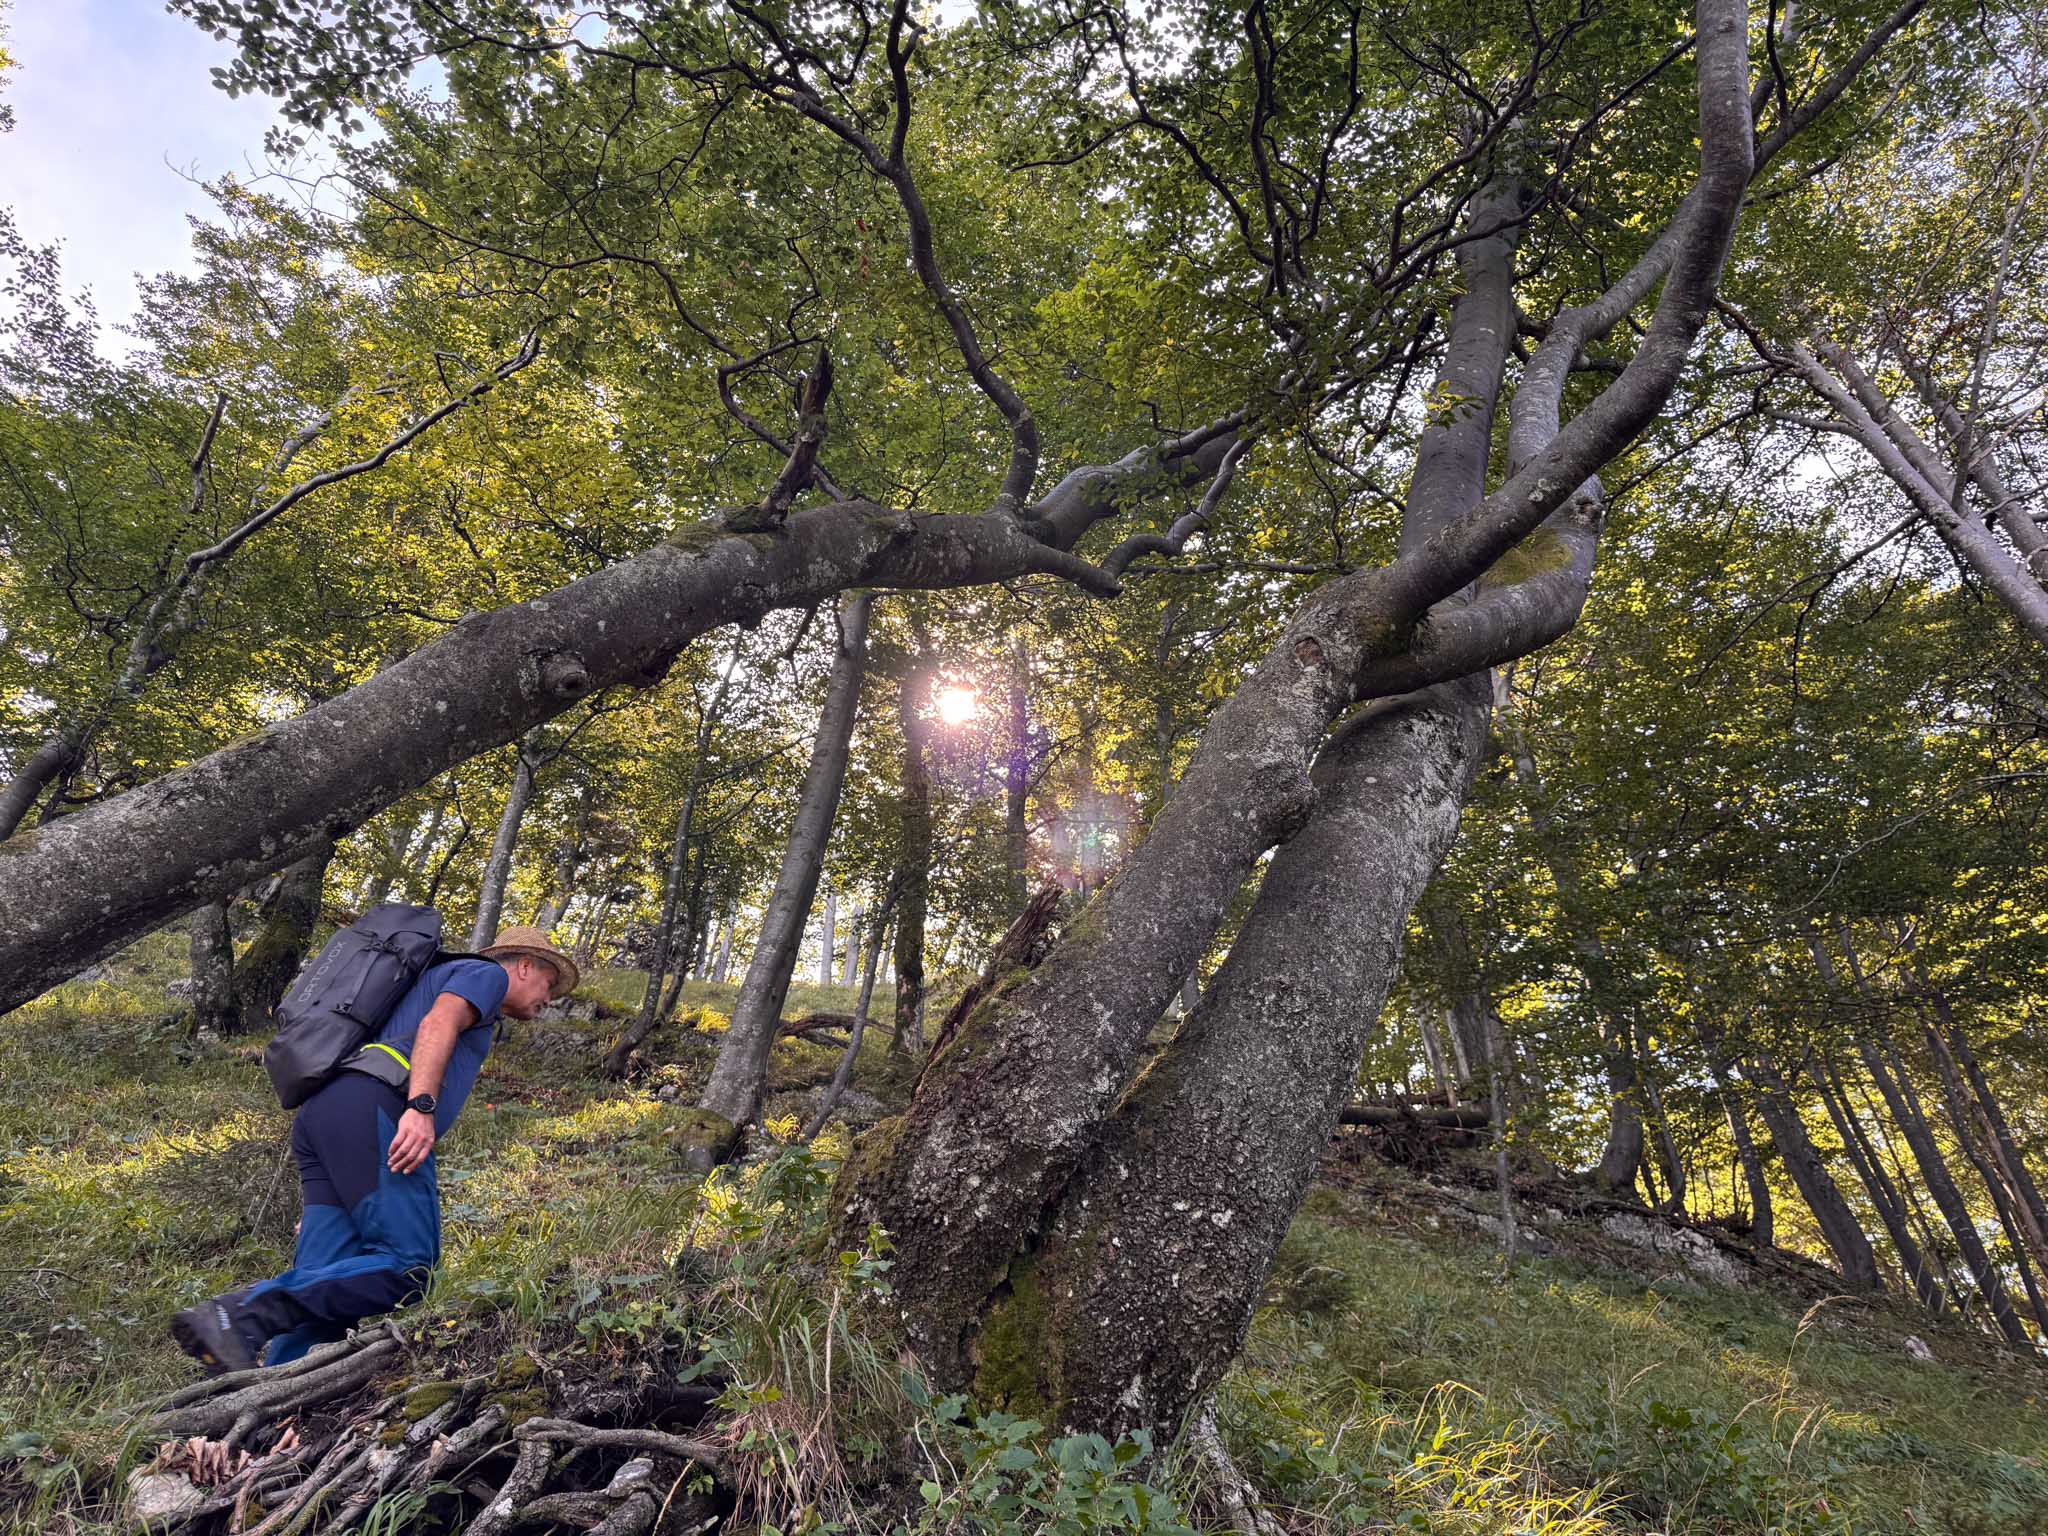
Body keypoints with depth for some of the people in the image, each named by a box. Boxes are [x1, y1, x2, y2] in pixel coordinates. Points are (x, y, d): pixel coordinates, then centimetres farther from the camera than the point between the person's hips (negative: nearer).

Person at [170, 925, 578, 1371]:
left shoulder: (429, 982, 39)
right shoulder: (487, 973, 13)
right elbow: (438, 1022, -10)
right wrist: (422, 1107, -24)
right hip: (370, 1107, -10)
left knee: (327, 1282, 0)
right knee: (407, 1268, -16)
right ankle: (246, 1313, -24)